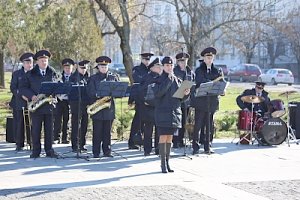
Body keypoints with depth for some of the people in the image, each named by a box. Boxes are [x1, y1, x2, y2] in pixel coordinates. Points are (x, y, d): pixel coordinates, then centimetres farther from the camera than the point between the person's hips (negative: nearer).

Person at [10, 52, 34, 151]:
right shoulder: (16, 74, 10)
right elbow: (13, 88, 3)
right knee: (19, 124, 0)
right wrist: (22, 95, -12)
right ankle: (19, 144, 7)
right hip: (19, 104, 0)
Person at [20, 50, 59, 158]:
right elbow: (24, 88, 3)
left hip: (49, 105, 1)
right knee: (36, 129, 2)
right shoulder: (30, 74, 5)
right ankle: (36, 151, 9)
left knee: (49, 129, 5)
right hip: (36, 106, -1)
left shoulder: (53, 73, 9)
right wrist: (32, 96, -13)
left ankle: (49, 150, 13)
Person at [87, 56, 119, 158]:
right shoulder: (93, 78, 7)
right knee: (97, 131, -2)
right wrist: (98, 95, -22)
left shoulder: (113, 77, 13)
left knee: (107, 131, 6)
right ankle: (96, 152, 2)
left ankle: (107, 151, 12)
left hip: (109, 108, 2)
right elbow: (90, 92, -3)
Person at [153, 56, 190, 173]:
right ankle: (163, 164, -3)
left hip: (175, 112, 5)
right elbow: (158, 93, -21)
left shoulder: (177, 80, 11)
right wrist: (168, 80, -20)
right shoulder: (159, 80, -3)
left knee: (169, 138, 9)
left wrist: (186, 94, -6)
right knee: (163, 137, -7)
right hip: (162, 112, -5)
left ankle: (167, 162, 15)